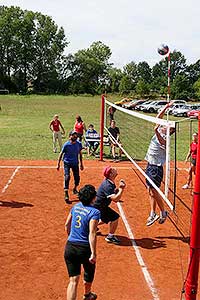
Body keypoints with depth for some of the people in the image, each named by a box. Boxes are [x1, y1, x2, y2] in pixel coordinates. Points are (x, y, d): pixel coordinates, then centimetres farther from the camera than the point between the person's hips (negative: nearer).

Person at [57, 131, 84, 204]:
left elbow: (80, 154, 9)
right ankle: (66, 195, -12)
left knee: (77, 177, 6)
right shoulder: (66, 145, -14)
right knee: (67, 177, -16)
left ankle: (75, 189, 40)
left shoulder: (79, 144, -5)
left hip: (75, 163, 4)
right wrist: (58, 164, -5)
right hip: (67, 163, -3)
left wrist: (81, 163, 12)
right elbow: (61, 154, -4)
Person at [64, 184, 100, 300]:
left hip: (70, 247, 4)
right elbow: (92, 234, -21)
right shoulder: (95, 212, -16)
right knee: (89, 273, 26)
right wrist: (93, 253, -19)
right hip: (84, 248, -4)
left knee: (73, 280, 6)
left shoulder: (76, 206, 3)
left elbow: (67, 224, 14)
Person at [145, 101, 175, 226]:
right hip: (150, 165, 8)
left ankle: (163, 212, 14)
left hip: (156, 167, -8)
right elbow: (158, 118, 11)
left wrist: (157, 132, -52)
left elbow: (162, 142, -39)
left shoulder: (165, 138, -16)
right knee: (151, 191, 11)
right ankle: (153, 214, 19)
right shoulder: (160, 131, 6)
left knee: (154, 192, -3)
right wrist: (166, 107, 7)